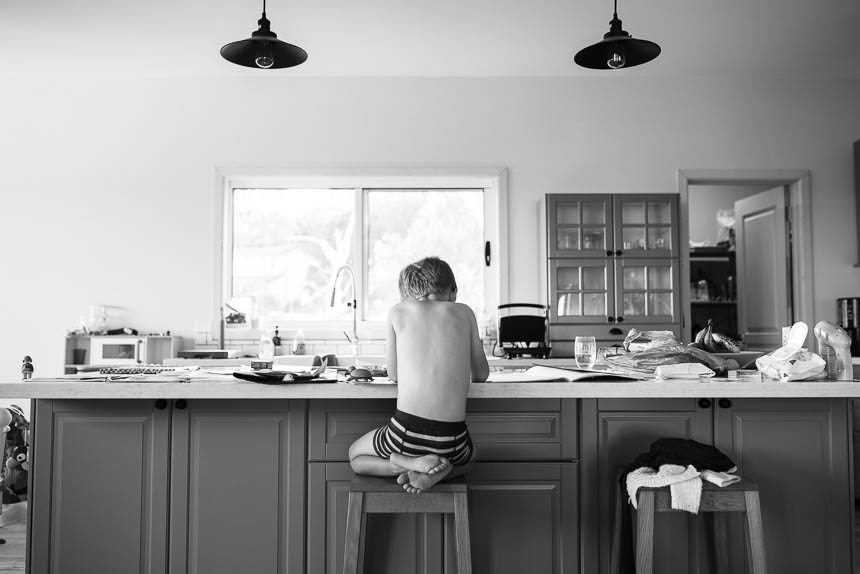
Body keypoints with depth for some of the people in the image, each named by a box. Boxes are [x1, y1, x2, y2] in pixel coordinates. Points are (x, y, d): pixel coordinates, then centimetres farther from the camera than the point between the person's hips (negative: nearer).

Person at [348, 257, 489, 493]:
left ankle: (408, 463, 2)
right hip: (452, 441, 1)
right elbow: (481, 374, 15)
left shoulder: (398, 311, 5)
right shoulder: (464, 312, 7)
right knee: (470, 455, 39)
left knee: (356, 456, 31)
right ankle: (439, 470, 5)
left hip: (406, 435, -1)